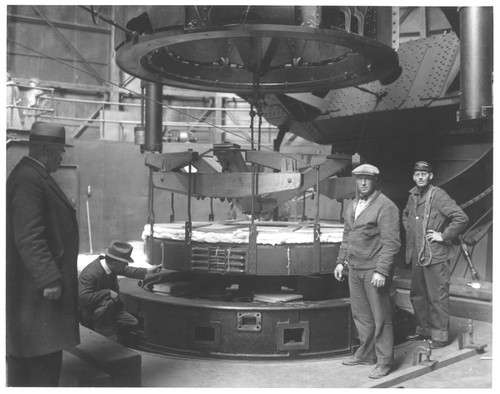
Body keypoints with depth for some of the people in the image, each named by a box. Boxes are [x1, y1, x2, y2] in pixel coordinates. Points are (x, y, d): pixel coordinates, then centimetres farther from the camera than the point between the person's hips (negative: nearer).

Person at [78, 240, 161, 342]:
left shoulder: (111, 266, -6)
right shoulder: (90, 274, -31)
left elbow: (126, 270, 13)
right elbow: (83, 298, -40)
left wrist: (147, 271, 8)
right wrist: (108, 292, -36)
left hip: (107, 310, 8)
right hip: (88, 314, -8)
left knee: (132, 323, -4)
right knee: (107, 303, -36)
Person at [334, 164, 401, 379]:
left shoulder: (386, 207, -13)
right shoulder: (353, 205, 13)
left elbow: (391, 243, -17)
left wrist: (381, 271, -21)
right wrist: (341, 261, 15)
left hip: (375, 271, -8)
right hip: (355, 269, 8)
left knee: (380, 317, 2)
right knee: (360, 315, 16)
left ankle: (384, 361, 13)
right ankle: (366, 354, 30)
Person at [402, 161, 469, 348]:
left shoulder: (438, 195, -13)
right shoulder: (413, 196, 10)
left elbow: (461, 218, -20)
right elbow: (405, 215, 31)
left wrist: (444, 236, -15)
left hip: (435, 256, -8)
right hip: (417, 256, 8)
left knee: (438, 297, 0)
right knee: (417, 295, 17)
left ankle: (440, 335, 10)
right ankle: (424, 329, 31)